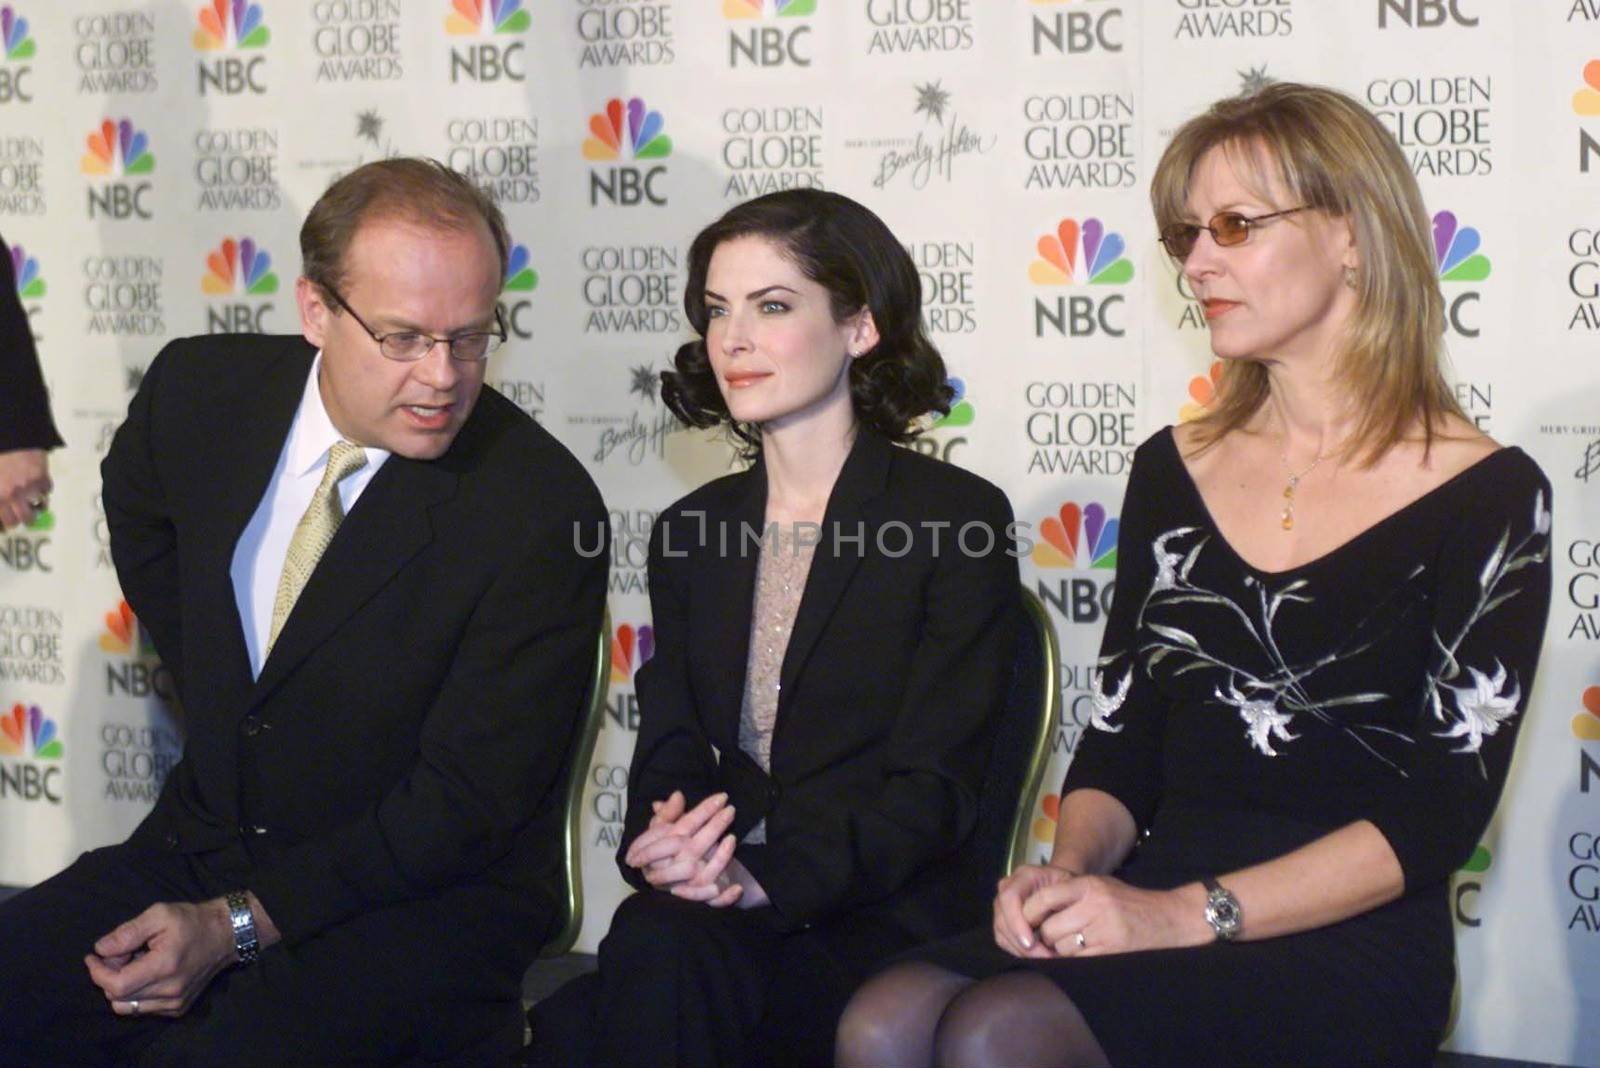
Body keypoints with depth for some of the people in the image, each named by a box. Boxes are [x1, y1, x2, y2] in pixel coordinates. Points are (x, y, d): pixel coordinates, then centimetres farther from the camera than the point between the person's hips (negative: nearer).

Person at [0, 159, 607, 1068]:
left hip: (425, 903, -5)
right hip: (200, 846, 5)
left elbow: (464, 804, -16)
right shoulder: (200, 389, -2)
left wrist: (236, 923, -22)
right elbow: (139, 511, 24)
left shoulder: (542, 510, -17)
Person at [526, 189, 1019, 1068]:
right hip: (719, 922, 4)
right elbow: (668, 756, 11)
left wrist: (770, 881, -24)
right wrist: (658, 849, -15)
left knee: (661, 955, -34)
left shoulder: (959, 519, 0)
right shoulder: (692, 535, 18)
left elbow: (934, 784, -8)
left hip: (884, 926, -4)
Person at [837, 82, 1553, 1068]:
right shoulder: (1171, 471, 15)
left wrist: (1191, 913, -17)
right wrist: (1069, 870, -8)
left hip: (1349, 949, -4)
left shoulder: (1485, 497, -1)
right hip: (1152, 907, 5)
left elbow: (1444, 810, -8)